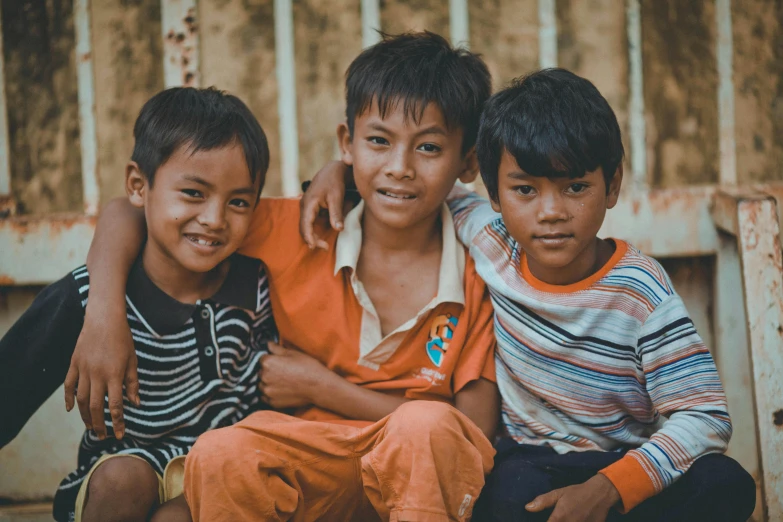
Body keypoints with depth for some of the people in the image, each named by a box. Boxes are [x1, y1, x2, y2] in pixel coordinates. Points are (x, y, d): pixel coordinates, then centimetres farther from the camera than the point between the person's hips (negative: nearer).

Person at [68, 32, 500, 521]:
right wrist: (104, 316, -18)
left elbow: (476, 428, -10)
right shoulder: (298, 231, -3)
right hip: (313, 474, 1)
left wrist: (320, 386, -9)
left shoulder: (477, 276, -7)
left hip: (423, 468, -1)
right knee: (221, 455, -31)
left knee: (426, 425, -35)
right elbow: (127, 213, 1)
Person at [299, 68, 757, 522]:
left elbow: (705, 417, -19)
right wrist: (340, 171, -7)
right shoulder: (492, 242, -7)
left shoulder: (641, 292, -15)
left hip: (623, 472, 0)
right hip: (528, 464, 1)